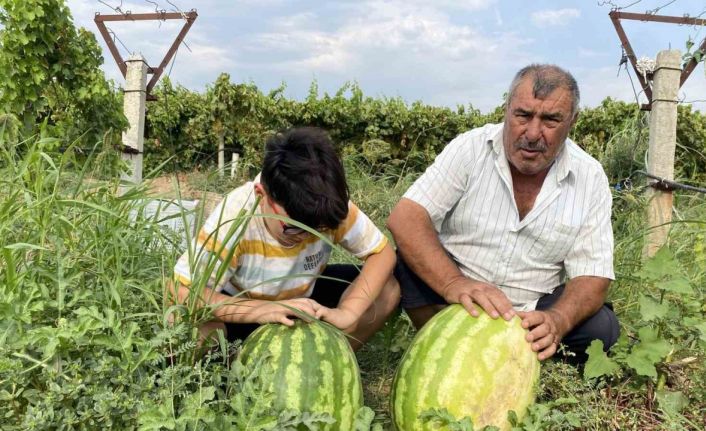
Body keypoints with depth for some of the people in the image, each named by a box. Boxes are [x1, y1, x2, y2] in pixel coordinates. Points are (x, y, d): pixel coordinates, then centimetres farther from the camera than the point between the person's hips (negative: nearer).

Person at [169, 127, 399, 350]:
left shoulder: (330, 207, -26)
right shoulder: (234, 216, -34)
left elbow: (382, 253, -18)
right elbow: (182, 292, -35)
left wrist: (347, 312, -33)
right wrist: (261, 309, -47)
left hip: (303, 297, 3)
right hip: (247, 310, -2)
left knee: (387, 290, -17)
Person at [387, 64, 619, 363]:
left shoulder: (590, 178, -6)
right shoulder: (471, 148, -12)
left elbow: (592, 276, -9)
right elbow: (405, 218, -22)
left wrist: (556, 321, -32)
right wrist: (453, 283, -39)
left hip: (529, 311, 2)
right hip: (450, 303, -1)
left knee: (601, 327, -22)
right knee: (411, 262, -28)